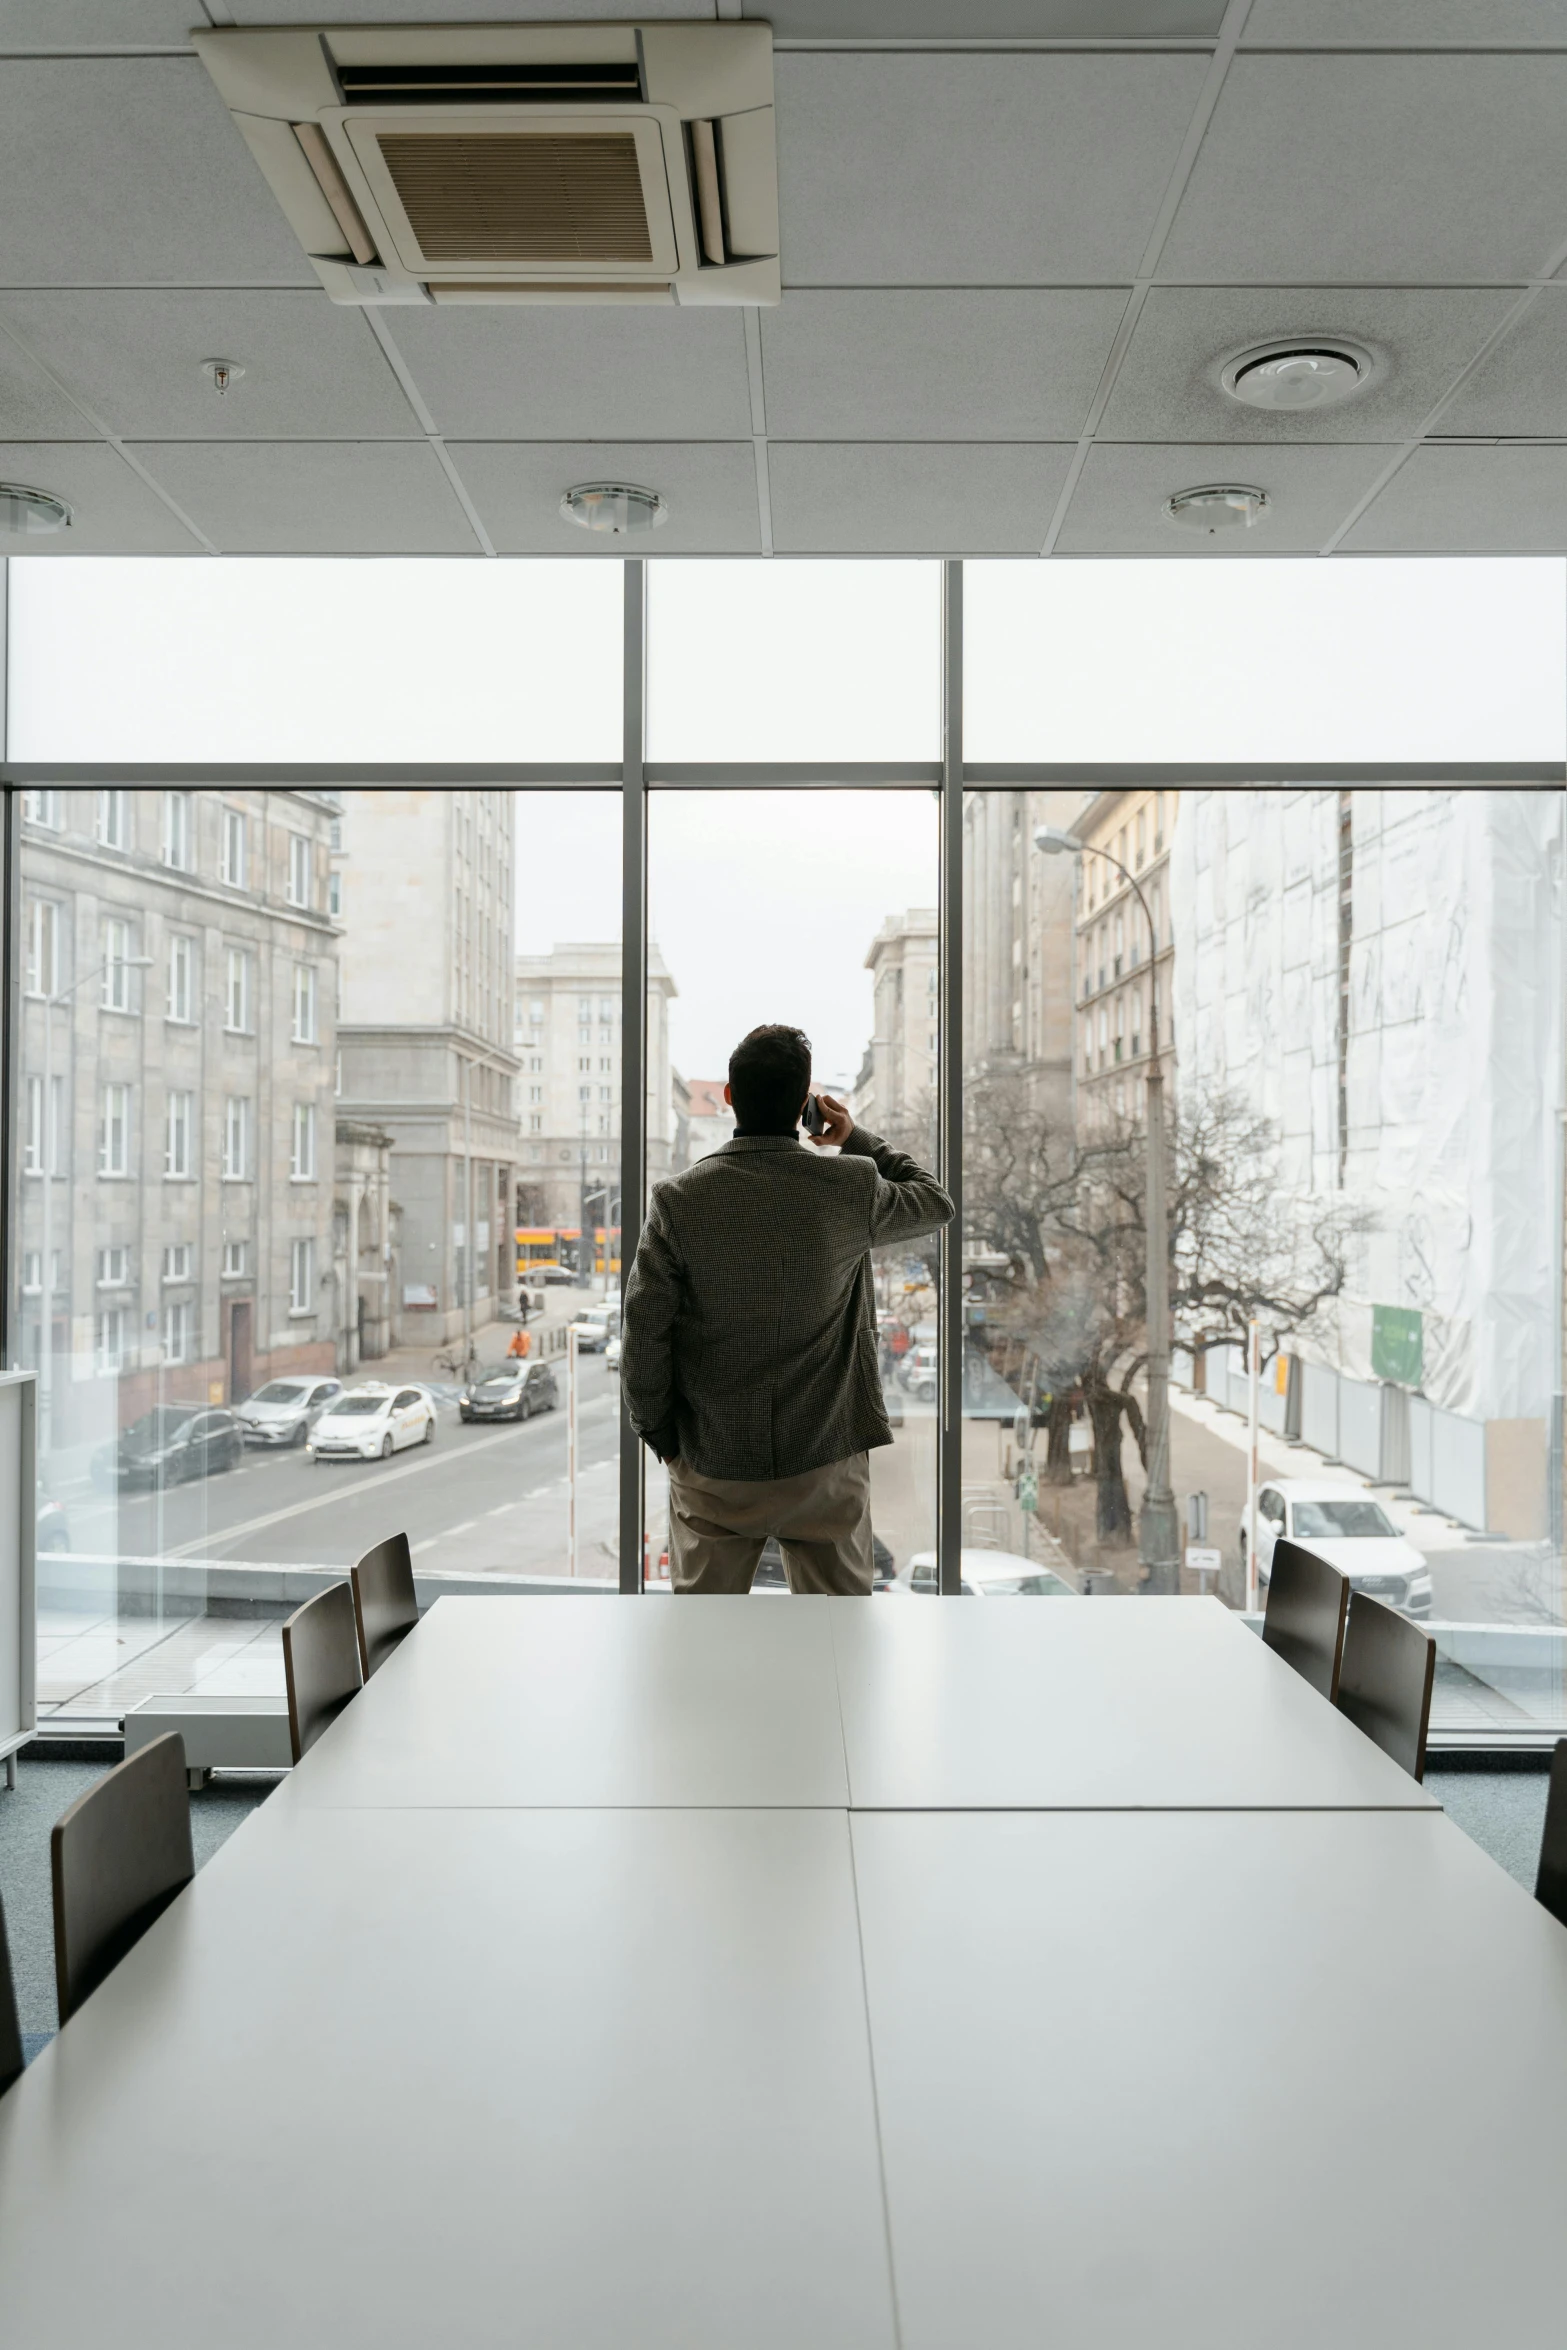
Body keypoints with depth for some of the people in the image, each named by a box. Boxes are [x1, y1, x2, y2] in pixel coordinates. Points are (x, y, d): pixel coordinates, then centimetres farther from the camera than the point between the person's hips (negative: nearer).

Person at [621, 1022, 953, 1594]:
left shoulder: (678, 1199, -11)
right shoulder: (852, 1188, -9)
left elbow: (645, 1337, -9)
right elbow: (937, 1202, 12)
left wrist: (660, 1437, 5)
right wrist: (856, 1141, 16)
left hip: (713, 1466, 0)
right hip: (827, 1461, 0)